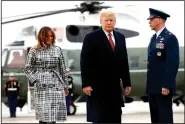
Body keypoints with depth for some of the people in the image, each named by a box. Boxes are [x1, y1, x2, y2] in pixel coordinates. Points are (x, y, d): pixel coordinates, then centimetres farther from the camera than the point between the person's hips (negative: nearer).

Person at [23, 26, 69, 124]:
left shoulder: (57, 50, 9)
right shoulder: (34, 51, 3)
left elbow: (63, 69, 12)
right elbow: (27, 69, 7)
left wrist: (65, 86, 12)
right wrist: (35, 80, -7)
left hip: (56, 86, 2)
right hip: (41, 87, -2)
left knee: (53, 116, -2)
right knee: (44, 116, -5)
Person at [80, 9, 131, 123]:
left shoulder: (120, 37, 12)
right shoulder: (91, 38, -5)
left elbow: (124, 62, 14)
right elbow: (85, 63, -8)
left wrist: (127, 83, 11)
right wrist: (86, 84, -14)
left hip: (115, 87, 5)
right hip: (97, 87, -5)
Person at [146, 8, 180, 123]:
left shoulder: (170, 38, -12)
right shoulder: (154, 38, 16)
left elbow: (173, 63, -17)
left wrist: (167, 86, -21)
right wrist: (149, 83, 16)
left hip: (163, 86, -9)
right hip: (153, 86, 9)